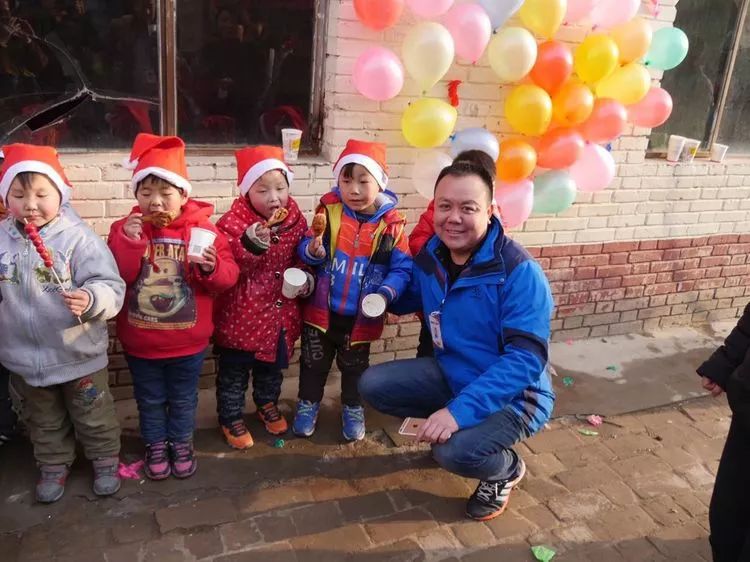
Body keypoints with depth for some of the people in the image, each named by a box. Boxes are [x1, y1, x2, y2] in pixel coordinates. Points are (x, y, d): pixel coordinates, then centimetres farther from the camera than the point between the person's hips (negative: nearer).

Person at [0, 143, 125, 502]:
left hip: (79, 353, -3)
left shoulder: (79, 237, -17)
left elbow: (111, 286, -22)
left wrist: (91, 299, -40)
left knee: (94, 417, 17)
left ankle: (105, 460, 39)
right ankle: (54, 465, 45)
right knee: (43, 422, 24)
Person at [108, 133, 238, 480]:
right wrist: (128, 242, -28)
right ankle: (156, 446, 41)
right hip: (140, 342, 1)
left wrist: (212, 267, -31)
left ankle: (182, 443, 41)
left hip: (188, 341, -1)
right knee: (150, 400, 20)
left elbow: (228, 278, -10)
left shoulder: (202, 229, -10)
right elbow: (115, 278, -16)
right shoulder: (125, 229, -6)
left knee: (183, 400, 19)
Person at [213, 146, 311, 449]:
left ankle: (268, 404, 50)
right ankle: (231, 418, 33)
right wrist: (249, 244, -44)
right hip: (241, 315, -4)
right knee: (233, 371, 12)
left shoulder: (296, 219, -3)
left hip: (279, 312, 5)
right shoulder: (233, 222, -19)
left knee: (272, 366, 25)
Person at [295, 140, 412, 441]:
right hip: (322, 309, 1)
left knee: (355, 366, 22)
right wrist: (312, 250, -29)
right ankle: (308, 403, 42)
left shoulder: (391, 224, -13)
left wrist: (385, 294, -27)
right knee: (314, 362, 19)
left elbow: (402, 269, -11)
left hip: (361, 316, 0)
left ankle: (353, 409, 44)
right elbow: (306, 247, -5)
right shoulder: (329, 210, -10)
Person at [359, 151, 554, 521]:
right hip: (452, 375, 7)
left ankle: (506, 470, 7)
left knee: (455, 451, -30)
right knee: (372, 385, -4)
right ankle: (459, 430, 14)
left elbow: (526, 359, -30)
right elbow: (409, 300, 15)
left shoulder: (519, 272, -25)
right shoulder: (429, 257, -5)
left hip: (514, 395, -6)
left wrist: (460, 410, -37)